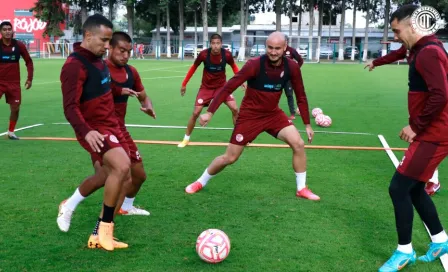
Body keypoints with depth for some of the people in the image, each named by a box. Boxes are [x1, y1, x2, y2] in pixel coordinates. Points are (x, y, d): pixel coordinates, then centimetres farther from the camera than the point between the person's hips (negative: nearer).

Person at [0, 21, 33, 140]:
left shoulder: (19, 45, -3)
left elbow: (29, 61, 6)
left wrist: (30, 78, -1)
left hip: (14, 83, 1)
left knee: (15, 108, 3)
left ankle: (11, 132, 21)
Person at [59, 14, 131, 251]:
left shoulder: (98, 60, 11)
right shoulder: (74, 66, -16)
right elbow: (70, 107, -24)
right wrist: (85, 131, -37)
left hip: (111, 126, 9)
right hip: (95, 130, -9)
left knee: (123, 178, 7)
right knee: (122, 166, -29)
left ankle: (100, 234, 17)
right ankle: (104, 227, -11)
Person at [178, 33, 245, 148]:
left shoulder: (227, 54, -18)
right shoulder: (203, 54, -21)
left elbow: (234, 66, 4)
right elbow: (193, 68, -3)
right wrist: (184, 84, 1)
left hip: (222, 86, 1)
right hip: (206, 87, -1)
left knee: (235, 109, -10)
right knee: (196, 113, -6)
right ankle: (186, 138, 14)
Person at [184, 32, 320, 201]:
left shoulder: (292, 67, -11)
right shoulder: (254, 65, -23)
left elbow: (301, 97, 1)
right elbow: (228, 87, -22)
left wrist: (307, 124, 1)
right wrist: (210, 112, -26)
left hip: (273, 114, 4)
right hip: (250, 115, -3)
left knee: (298, 144, -13)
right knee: (229, 158, 0)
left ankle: (301, 189, 5)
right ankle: (200, 182, 25)